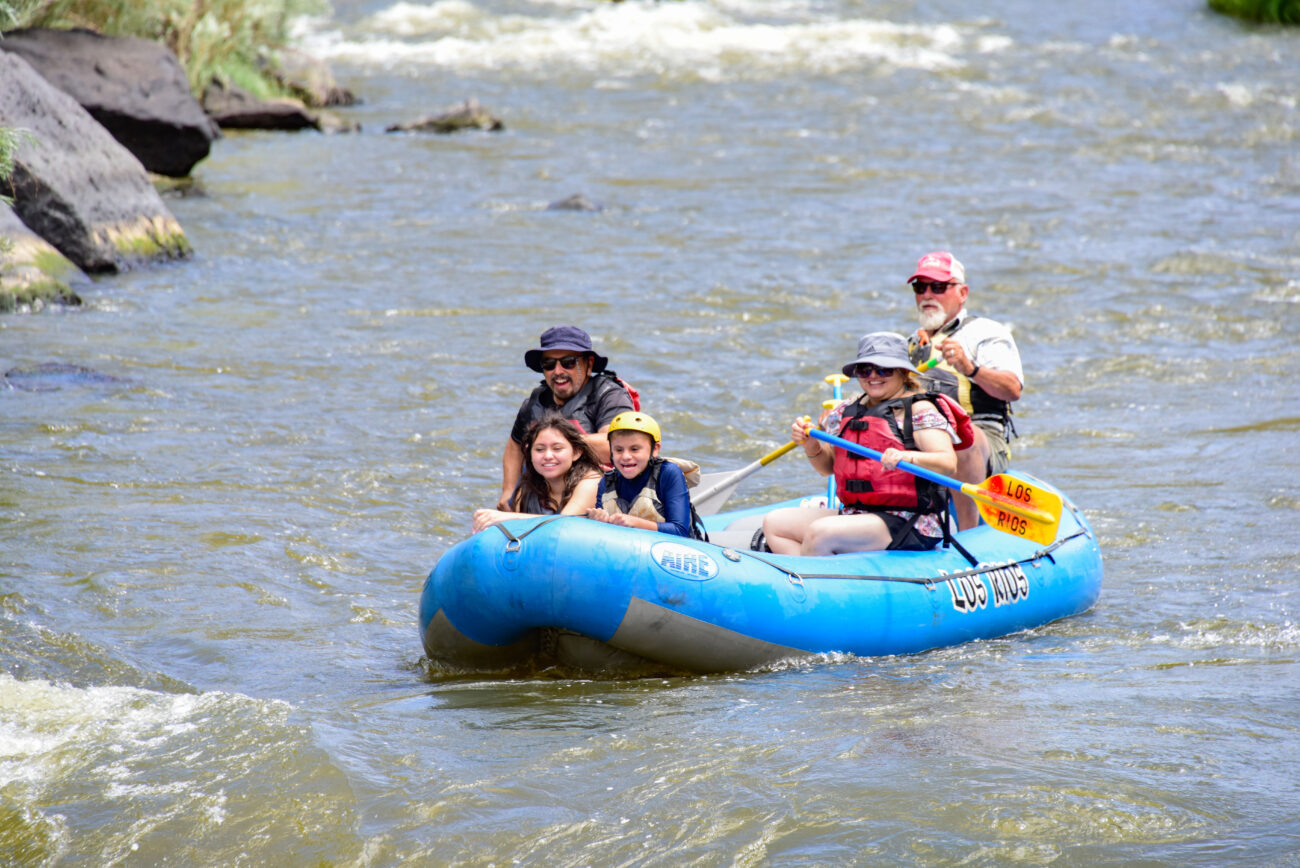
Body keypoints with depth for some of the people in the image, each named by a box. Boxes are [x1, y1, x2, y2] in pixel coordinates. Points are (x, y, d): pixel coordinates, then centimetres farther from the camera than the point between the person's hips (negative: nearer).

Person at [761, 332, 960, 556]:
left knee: (820, 532, -29)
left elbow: (948, 464, -21)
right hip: (854, 513, 8)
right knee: (774, 522, -2)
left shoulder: (919, 410, -7)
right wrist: (811, 445, 1)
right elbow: (827, 467, 24)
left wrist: (908, 457, -41)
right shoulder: (847, 411, 15)